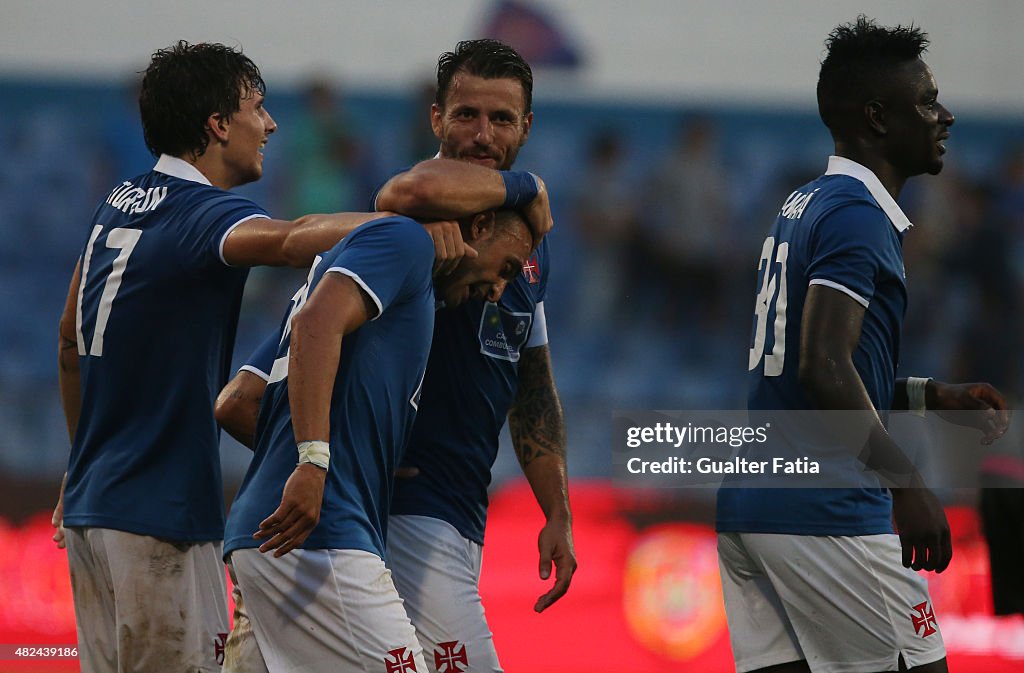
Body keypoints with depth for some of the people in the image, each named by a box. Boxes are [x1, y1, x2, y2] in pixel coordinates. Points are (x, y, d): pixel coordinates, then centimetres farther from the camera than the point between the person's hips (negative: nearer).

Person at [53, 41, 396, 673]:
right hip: (160, 514, -9)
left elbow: (71, 343, 23)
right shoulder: (202, 212, -14)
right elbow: (293, 240, -38)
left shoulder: (119, 204, 12)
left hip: (90, 504, 9)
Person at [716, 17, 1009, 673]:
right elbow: (823, 366, -22)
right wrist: (907, 483, -25)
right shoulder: (856, 213, -11)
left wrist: (932, 397, 21)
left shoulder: (803, 206, 18)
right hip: (823, 513, -9)